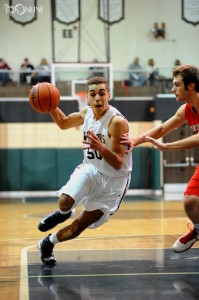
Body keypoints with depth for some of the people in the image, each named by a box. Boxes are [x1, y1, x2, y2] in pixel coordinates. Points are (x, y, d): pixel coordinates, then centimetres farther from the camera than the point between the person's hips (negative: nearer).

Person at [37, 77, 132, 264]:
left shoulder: (117, 122, -25)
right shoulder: (86, 113, -4)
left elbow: (118, 164, -25)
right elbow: (63, 123, 17)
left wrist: (100, 147, -44)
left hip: (113, 180, -4)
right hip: (90, 169, 4)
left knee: (79, 226, -1)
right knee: (65, 201, -25)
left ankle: (48, 243, 25)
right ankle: (63, 213, 11)